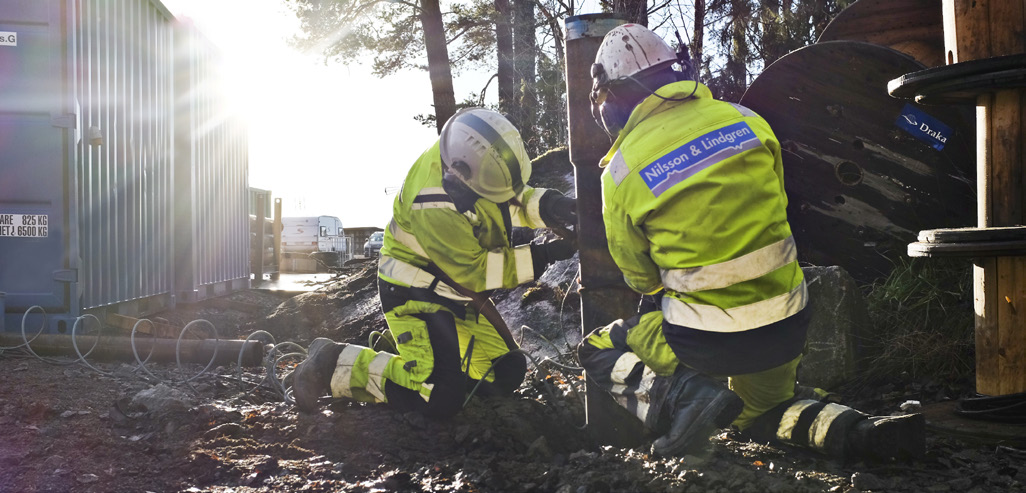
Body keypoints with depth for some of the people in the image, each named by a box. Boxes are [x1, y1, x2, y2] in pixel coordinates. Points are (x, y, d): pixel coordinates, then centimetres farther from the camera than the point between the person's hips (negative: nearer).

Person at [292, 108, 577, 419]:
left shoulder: (477, 152, -12)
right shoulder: (435, 206, -34)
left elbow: (514, 198, 3)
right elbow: (473, 271, -24)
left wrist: (548, 206, -19)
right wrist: (542, 256, -24)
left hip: (459, 293, 9)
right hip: (415, 292, -9)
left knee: (503, 377, 6)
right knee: (441, 398, -20)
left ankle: (401, 346, 19)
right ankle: (333, 364, -3)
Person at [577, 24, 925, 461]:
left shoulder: (621, 172, -10)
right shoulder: (746, 121, 1)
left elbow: (639, 277, 3)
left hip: (707, 341, -4)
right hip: (788, 325, 5)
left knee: (596, 351, 19)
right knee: (760, 409, 32)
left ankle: (680, 396, -9)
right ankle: (856, 431, 4)